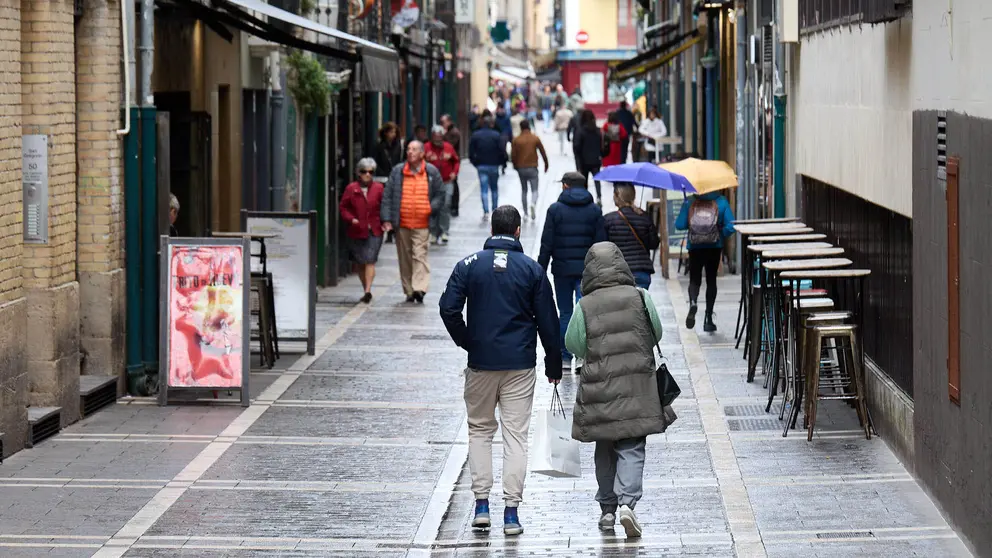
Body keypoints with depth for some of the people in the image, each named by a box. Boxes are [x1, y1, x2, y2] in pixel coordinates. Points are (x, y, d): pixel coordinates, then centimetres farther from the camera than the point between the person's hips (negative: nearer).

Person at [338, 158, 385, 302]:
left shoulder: (378, 188, 3)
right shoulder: (351, 189, 3)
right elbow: (343, 207, 7)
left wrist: (384, 222, -7)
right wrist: (351, 219, -9)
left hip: (374, 231, -2)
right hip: (356, 231, 2)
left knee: (370, 261, -12)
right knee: (359, 263, 9)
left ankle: (368, 291, -18)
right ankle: (366, 290, 23)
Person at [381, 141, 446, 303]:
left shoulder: (431, 172, 4)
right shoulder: (397, 171, 5)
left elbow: (440, 194, 10)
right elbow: (387, 196, 5)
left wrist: (431, 208, -8)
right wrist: (387, 219, -3)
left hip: (422, 224, -2)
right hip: (402, 224, 2)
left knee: (420, 255, -13)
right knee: (405, 257, 7)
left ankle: (419, 288, -19)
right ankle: (409, 291, 15)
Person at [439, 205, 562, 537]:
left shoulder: (469, 265, -2)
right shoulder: (532, 270, -2)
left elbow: (449, 309, -8)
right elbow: (547, 321, 1)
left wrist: (465, 342, 7)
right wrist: (553, 366, 9)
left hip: (480, 362, 1)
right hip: (520, 364, -1)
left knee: (480, 430, 15)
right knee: (516, 435, 3)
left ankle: (481, 505, 8)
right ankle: (511, 512, -1)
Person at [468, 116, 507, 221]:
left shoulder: (475, 136, 0)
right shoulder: (496, 135, -6)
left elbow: (471, 153, -1)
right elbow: (502, 151, -9)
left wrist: (475, 163, 11)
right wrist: (502, 162, 6)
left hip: (481, 166, 0)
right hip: (494, 165, 0)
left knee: (484, 189, 0)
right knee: (494, 189, 14)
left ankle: (486, 212, -13)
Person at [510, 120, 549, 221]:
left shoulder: (516, 140, -2)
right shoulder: (535, 138, -3)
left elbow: (513, 155, -1)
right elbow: (543, 152, -1)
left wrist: (515, 165, 17)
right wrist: (546, 164, 12)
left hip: (521, 168, 1)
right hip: (533, 168, -1)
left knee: (524, 190, 15)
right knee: (534, 190, 0)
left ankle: (525, 212, 16)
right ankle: (533, 204, -31)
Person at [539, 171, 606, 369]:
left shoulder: (555, 210, -1)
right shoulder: (595, 210, 3)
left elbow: (547, 244, -3)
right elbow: (601, 242, 2)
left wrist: (541, 271, 2)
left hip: (562, 268, 0)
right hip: (587, 269, 0)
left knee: (565, 314, 9)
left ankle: (565, 357, 11)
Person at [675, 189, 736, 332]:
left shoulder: (689, 203, -7)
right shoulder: (721, 202, -8)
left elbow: (679, 225, -10)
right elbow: (730, 227, -13)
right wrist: (720, 234, 6)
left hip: (695, 248, 0)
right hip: (714, 247, 0)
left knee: (694, 280, 12)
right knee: (711, 280, 14)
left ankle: (693, 302, -21)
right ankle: (708, 319, 13)